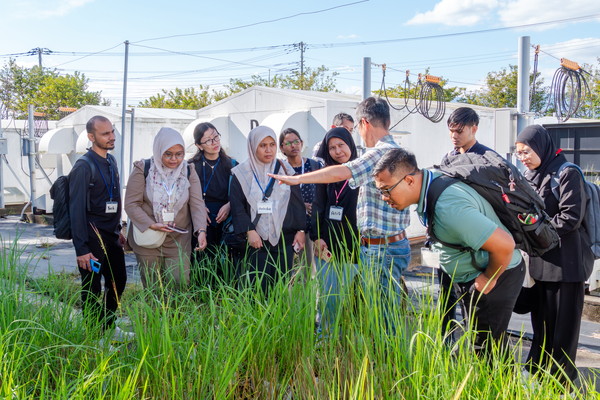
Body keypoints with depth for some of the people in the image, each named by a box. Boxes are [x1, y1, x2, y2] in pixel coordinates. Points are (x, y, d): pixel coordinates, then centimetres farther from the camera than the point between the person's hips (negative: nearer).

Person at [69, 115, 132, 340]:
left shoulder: (111, 161, 9)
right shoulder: (84, 167, -15)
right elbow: (77, 209, -17)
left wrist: (118, 231, 17)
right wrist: (82, 249, -18)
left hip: (111, 236, 8)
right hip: (93, 237, -8)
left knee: (118, 281, 17)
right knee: (92, 289, 3)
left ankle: (109, 328, 33)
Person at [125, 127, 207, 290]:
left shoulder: (189, 172, 2)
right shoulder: (142, 170, -5)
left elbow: (197, 204, -6)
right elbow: (131, 204, -7)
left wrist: (201, 231, -21)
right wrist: (151, 225, -19)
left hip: (179, 241, 1)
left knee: (181, 283, -3)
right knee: (152, 288, 8)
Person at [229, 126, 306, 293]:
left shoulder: (285, 170, 9)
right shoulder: (242, 173, 2)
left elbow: (297, 202, 10)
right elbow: (237, 205, -4)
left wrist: (300, 230, 4)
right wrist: (249, 231, -15)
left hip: (284, 240, 2)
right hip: (255, 241, -2)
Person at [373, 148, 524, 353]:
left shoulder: (449, 206, -35)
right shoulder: (432, 180, -5)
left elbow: (504, 245, -36)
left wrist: (489, 279, -18)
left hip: (496, 276, -9)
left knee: (485, 351, -1)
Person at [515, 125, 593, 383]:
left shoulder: (567, 173, -12)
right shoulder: (531, 176, 11)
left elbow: (571, 217, -17)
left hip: (566, 260, -7)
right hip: (541, 260, 7)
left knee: (563, 323, 2)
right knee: (541, 320, 15)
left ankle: (559, 381, 12)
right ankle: (539, 370, 27)